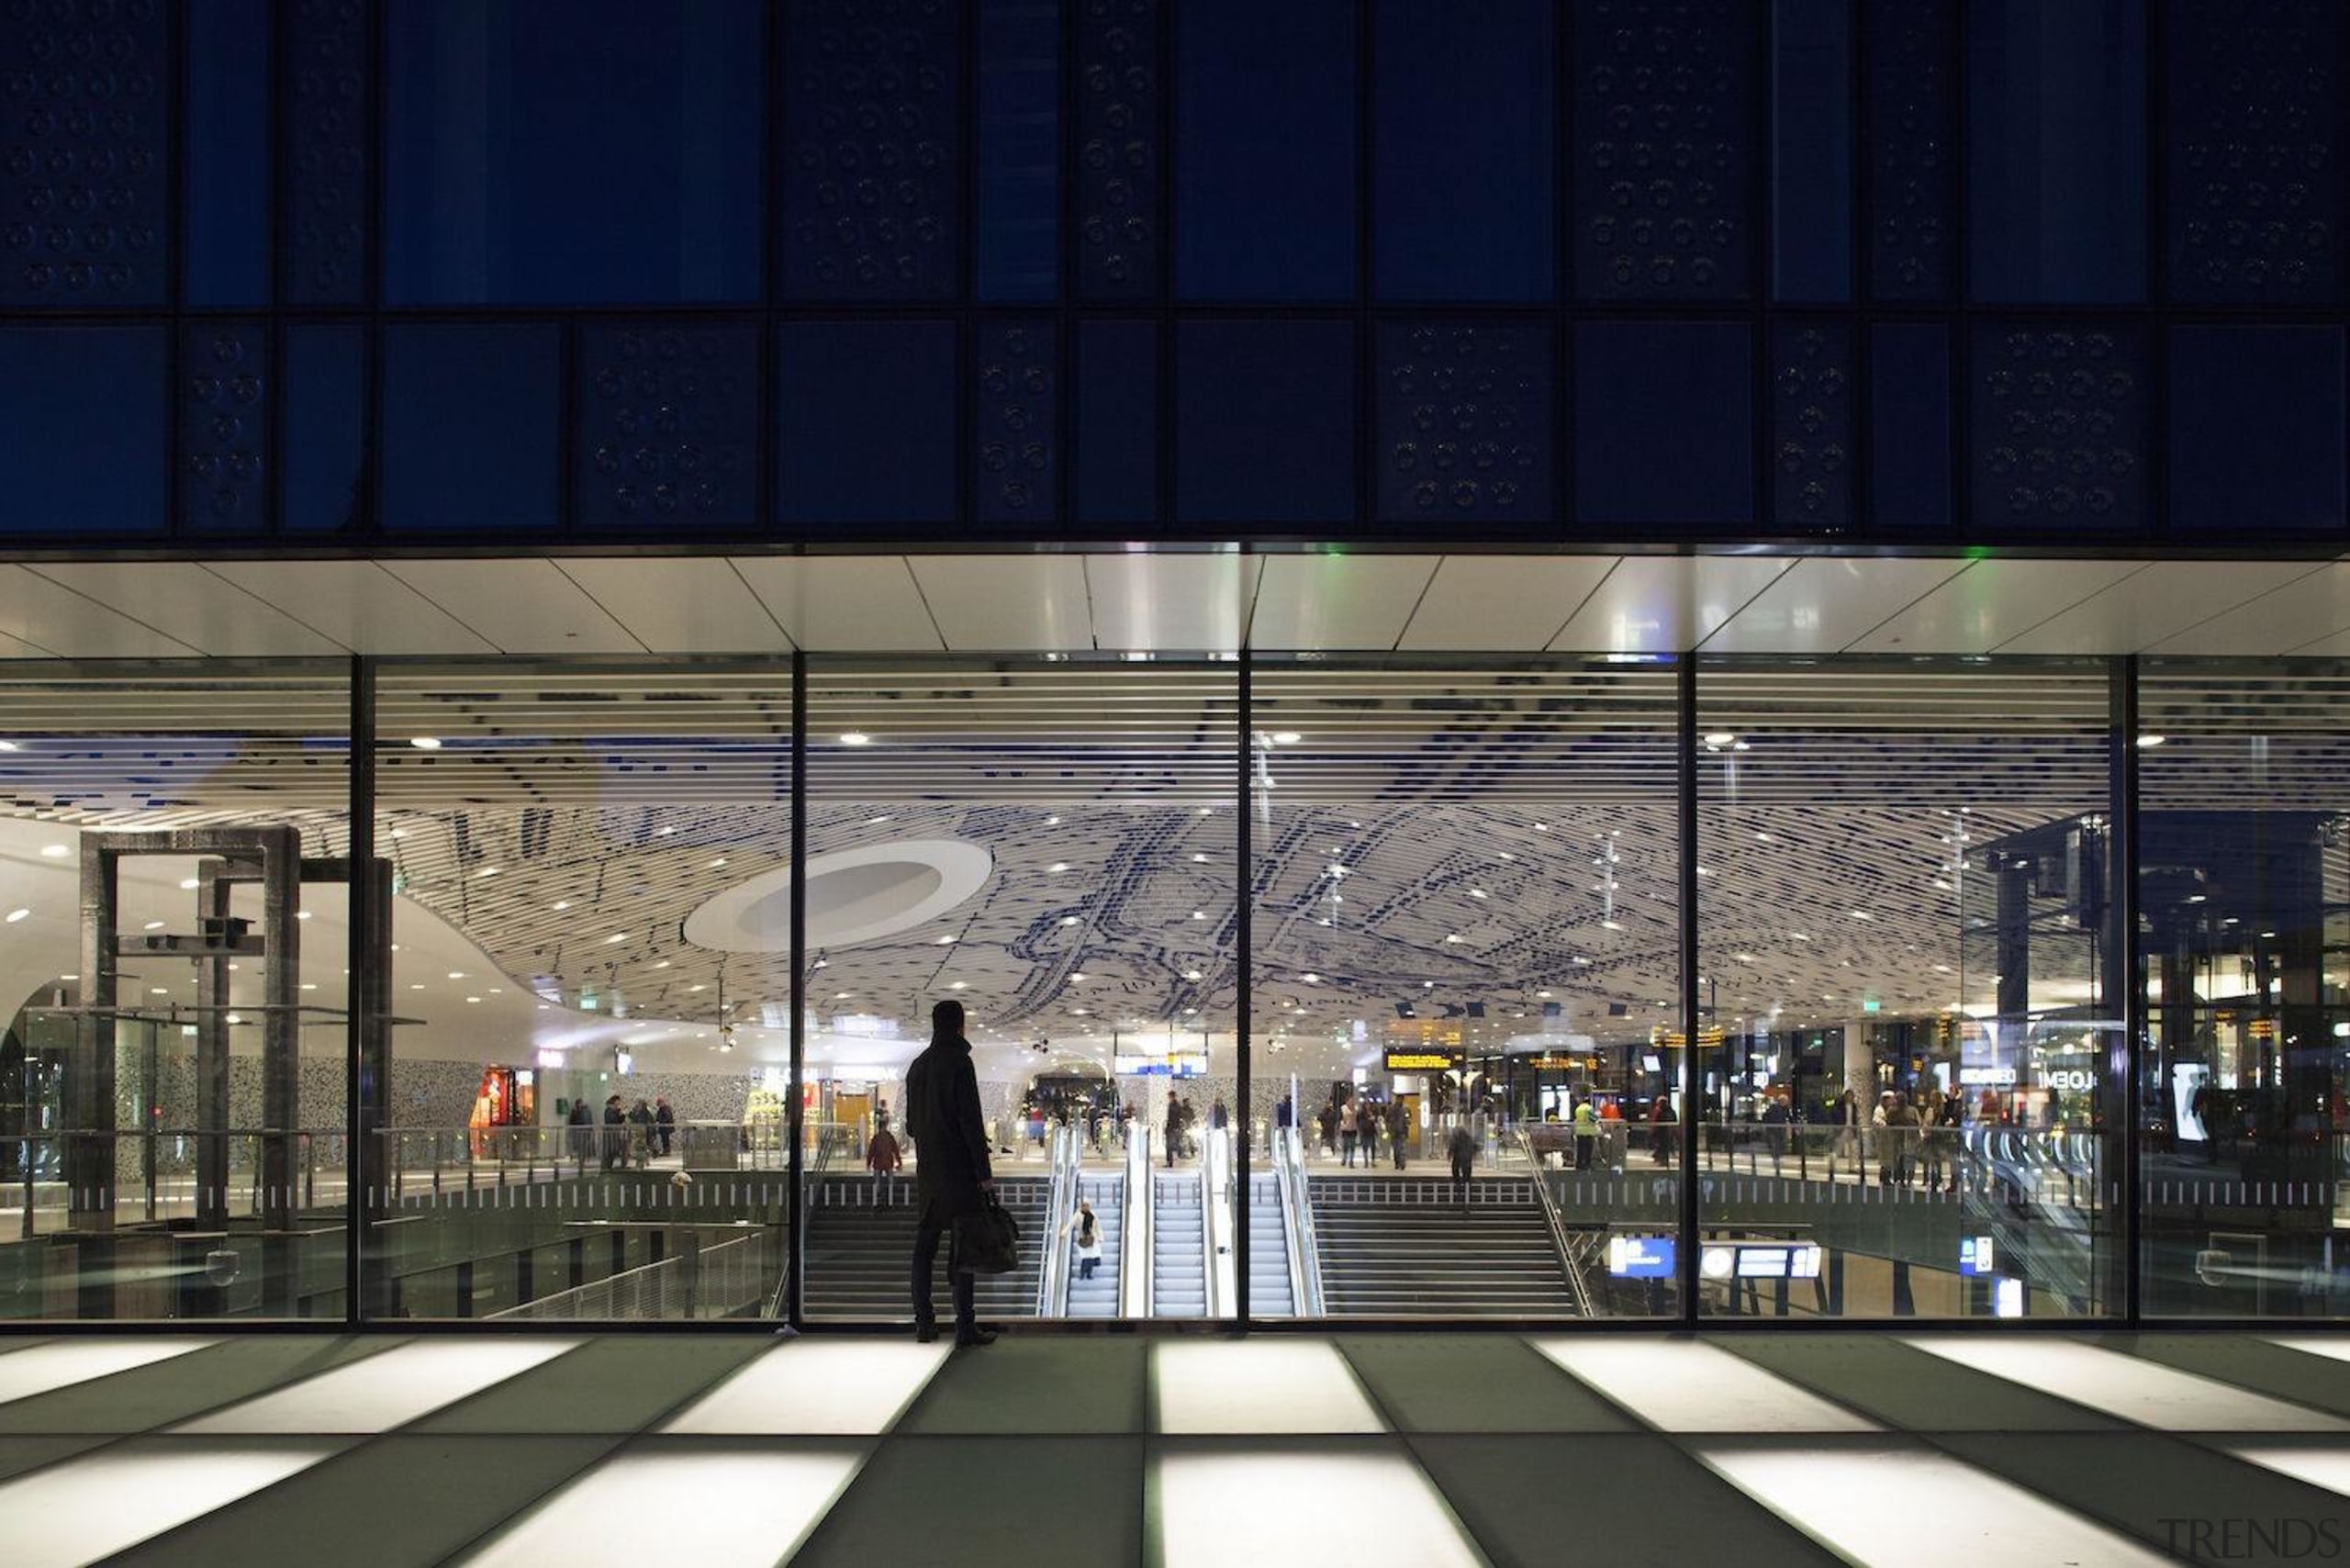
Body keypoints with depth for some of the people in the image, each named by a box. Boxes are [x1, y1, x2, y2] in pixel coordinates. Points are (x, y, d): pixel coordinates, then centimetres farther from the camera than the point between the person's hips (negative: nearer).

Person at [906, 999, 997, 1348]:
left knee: (924, 1248, 10)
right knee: (962, 1249, -5)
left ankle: (924, 1323, 11)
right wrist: (984, 1173, -14)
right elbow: (971, 1121, -15)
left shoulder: (918, 1066, 11)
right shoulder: (959, 1063, -11)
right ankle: (966, 1326, -5)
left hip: (927, 1172, 7)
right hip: (959, 1171, -7)